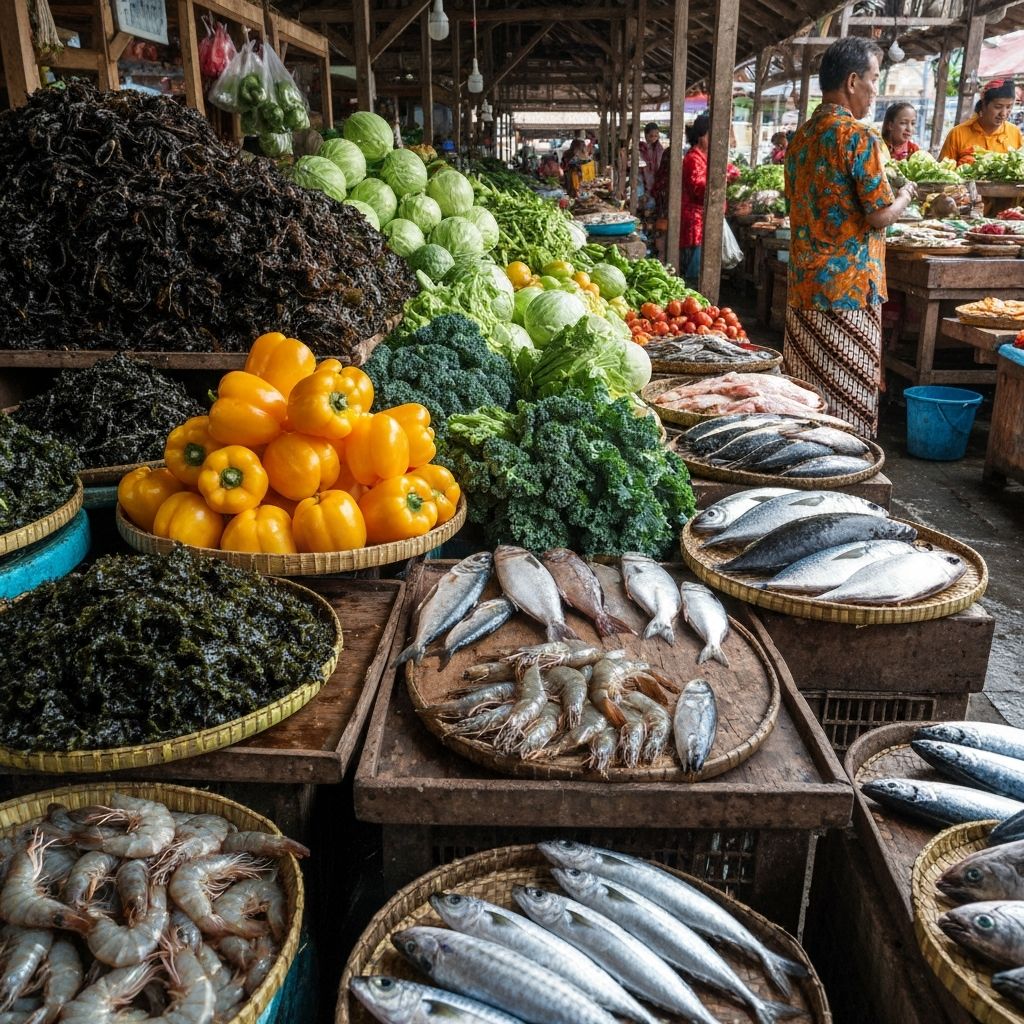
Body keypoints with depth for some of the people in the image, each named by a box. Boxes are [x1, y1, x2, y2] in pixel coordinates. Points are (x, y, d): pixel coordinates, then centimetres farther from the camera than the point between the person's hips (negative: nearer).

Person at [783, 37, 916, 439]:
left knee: (807, 386, 13)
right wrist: (905, 195, 7)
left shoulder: (802, 135, 11)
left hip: (803, 284, 8)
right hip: (848, 286, -8)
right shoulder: (859, 137, -13)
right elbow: (880, 216, -14)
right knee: (848, 395, 0)